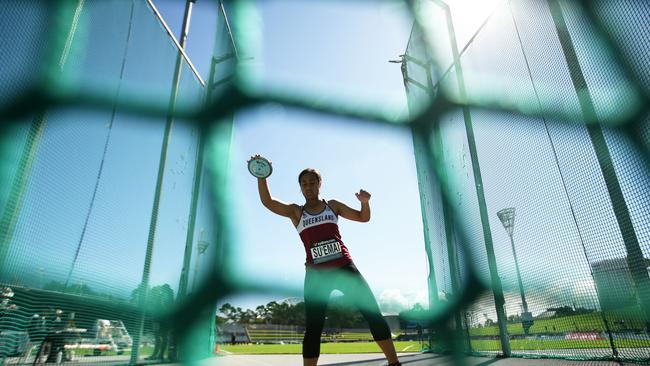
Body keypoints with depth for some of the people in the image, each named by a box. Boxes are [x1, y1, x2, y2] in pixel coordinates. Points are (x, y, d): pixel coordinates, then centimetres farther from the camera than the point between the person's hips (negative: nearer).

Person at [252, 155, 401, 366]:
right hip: (316, 275, -1)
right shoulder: (295, 212, 8)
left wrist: (365, 202, -7)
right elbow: (267, 201, -7)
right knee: (313, 329, -1)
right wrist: (261, 176, -24)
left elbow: (363, 217, 15)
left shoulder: (332, 205, 13)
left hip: (345, 268, 1)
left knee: (373, 314, -1)